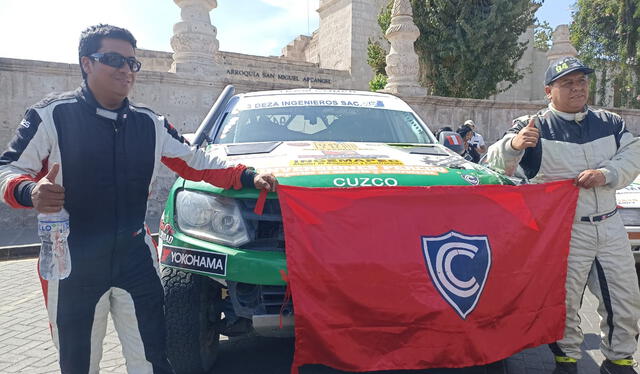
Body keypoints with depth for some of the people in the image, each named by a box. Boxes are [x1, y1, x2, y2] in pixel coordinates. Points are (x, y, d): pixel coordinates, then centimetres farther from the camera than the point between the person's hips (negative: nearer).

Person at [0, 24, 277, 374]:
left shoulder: (150, 124, 5)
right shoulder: (52, 115, -6)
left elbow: (197, 162, 7)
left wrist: (248, 178, -4)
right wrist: (30, 192, -27)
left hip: (136, 260, 3)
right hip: (71, 266, -2)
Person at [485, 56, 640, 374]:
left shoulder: (610, 122, 11)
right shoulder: (533, 127, -5)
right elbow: (496, 165, -14)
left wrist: (606, 174, -16)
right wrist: (514, 145, -37)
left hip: (610, 226, 5)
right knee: (565, 302, 2)